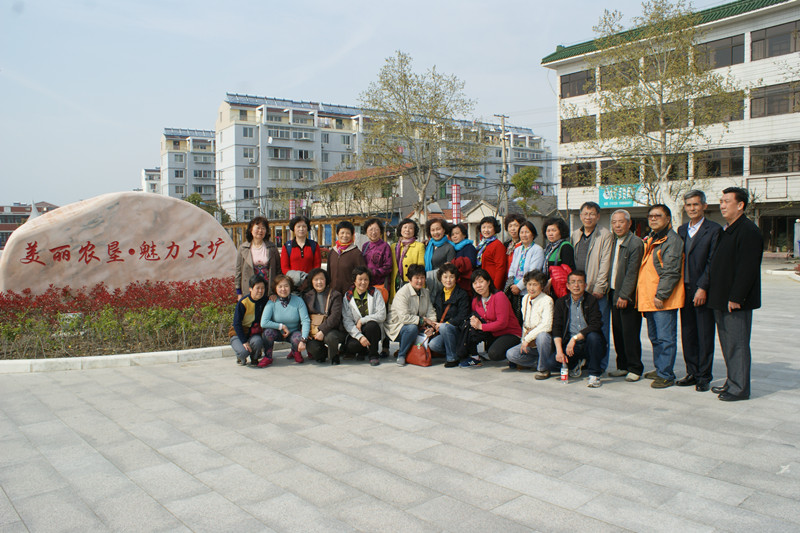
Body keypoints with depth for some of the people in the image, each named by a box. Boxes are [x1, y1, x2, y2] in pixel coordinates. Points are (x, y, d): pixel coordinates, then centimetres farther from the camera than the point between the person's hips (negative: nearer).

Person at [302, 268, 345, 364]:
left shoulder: (335, 295, 0)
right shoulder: (307, 296, 13)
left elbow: (335, 316, -11)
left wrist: (322, 331, -20)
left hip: (332, 330, -2)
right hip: (313, 332, 2)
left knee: (330, 337, -36)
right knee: (311, 346, -28)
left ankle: (334, 356, 0)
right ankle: (322, 354, 11)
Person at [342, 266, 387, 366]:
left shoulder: (375, 293, -1)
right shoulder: (348, 296, 0)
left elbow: (382, 315, -11)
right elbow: (347, 320, -8)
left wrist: (361, 321, -17)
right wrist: (359, 336, -21)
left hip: (373, 329, 0)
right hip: (356, 332, 1)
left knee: (371, 325, -35)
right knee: (350, 347, -29)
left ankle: (373, 354, -10)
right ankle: (363, 351, 9)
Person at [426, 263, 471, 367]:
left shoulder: (462, 294, -4)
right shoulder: (438, 293, 13)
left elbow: (462, 317, -13)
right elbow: (435, 314, 16)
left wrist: (443, 324, -20)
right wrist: (432, 328, -3)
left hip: (458, 330, -5)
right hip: (442, 331, 5)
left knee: (444, 327, -35)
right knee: (433, 345, -24)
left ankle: (453, 358, -18)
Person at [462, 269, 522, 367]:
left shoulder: (499, 296, -18)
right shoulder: (476, 300, 4)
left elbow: (502, 323, -22)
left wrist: (481, 326, -21)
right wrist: (474, 321, -13)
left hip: (510, 334, -6)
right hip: (491, 334, 6)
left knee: (494, 354, -33)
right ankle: (473, 357, -12)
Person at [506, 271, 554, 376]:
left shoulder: (547, 300, -14)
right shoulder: (525, 299, 9)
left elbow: (547, 326, -27)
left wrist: (528, 338, -24)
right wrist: (524, 340, 9)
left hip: (544, 339, -7)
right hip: (529, 344, 7)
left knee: (542, 335, -40)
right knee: (510, 354, -13)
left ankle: (543, 369, -16)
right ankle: (551, 362, -5)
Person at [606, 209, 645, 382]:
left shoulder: (636, 243, -10)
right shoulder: (612, 242, 12)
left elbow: (632, 272, -14)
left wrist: (624, 295, -16)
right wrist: (609, 290, 9)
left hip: (628, 297, -7)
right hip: (614, 293, 7)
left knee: (630, 333, -2)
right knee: (617, 332, 11)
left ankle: (634, 369, 8)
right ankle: (622, 366, 21)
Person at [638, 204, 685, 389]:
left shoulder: (672, 240, -10)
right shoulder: (650, 240, 18)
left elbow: (671, 271, -17)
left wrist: (661, 294, -20)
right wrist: (643, 295, 17)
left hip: (664, 300, -9)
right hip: (648, 298, 9)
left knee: (665, 338, -5)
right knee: (655, 337, 17)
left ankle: (666, 375, 1)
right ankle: (660, 369, 28)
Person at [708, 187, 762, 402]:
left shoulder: (748, 231, -14)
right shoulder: (726, 230, 16)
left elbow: (747, 268, -20)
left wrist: (736, 298, -22)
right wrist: (715, 294, 15)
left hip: (737, 301, -10)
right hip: (722, 299, 10)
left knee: (737, 343, -3)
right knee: (727, 343, 16)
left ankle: (740, 388, 5)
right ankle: (732, 382, 26)